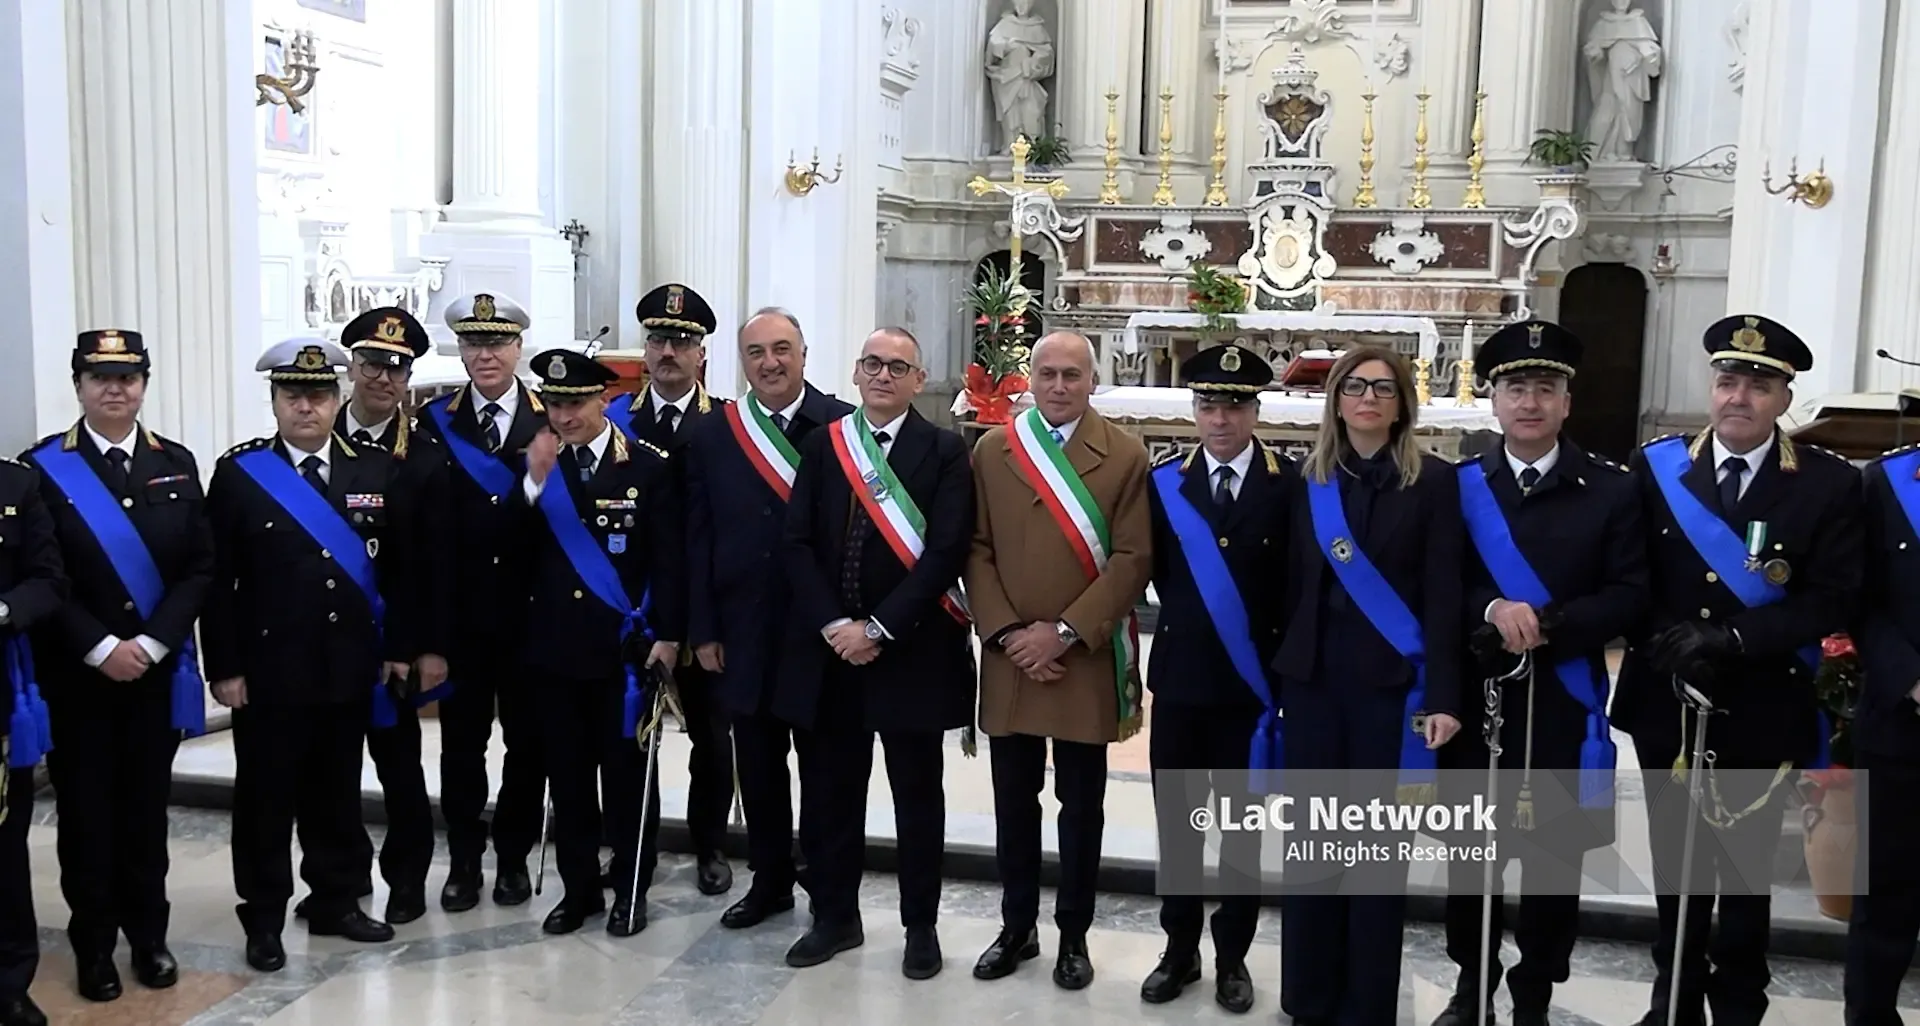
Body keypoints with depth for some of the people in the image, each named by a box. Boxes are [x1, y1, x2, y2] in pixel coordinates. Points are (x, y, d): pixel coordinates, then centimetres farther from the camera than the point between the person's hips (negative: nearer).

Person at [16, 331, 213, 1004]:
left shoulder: (176, 464, 5)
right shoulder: (41, 468, -3)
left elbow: (199, 568, 2)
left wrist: (150, 643, -9)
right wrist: (100, 648, -15)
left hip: (156, 671, 2)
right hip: (75, 673, -2)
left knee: (146, 807, 10)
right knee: (86, 810, 6)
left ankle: (148, 934, 23)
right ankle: (94, 944, 19)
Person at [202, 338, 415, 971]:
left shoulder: (375, 470, 4)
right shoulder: (237, 472, -3)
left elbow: (399, 566, 7)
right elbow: (217, 578, -5)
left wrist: (399, 647, 3)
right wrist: (224, 667, -8)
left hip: (349, 668, 3)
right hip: (268, 667, -2)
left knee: (338, 791, 14)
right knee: (266, 796, 7)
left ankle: (336, 902, 28)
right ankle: (264, 919, 20)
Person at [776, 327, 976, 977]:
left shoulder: (945, 451, -2)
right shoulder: (821, 446, 8)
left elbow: (946, 552, -11)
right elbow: (799, 543, 2)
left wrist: (878, 628, -16)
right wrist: (833, 624, -11)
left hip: (911, 652, -3)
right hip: (828, 648, 3)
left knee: (917, 795, 9)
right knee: (829, 791, 11)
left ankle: (921, 925, 23)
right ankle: (835, 916, 27)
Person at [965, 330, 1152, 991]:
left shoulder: (1126, 456, -2)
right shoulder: (991, 451, 5)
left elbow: (1133, 559, -8)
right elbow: (976, 551, 3)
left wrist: (1065, 632, -14)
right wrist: (1006, 633, -9)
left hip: (1085, 662, -2)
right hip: (1009, 659, 2)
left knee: (1081, 805, 9)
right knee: (1013, 801, 12)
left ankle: (1073, 935, 23)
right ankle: (1017, 926, 27)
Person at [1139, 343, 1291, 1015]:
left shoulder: (1290, 486, -5)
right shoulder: (1166, 482, 3)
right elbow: (1157, 571, 8)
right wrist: (1186, 619, 1)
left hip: (1251, 683, -2)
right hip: (1179, 678, 2)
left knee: (1242, 828, 9)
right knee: (1177, 824, 10)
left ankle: (1232, 957, 23)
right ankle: (1180, 949, 25)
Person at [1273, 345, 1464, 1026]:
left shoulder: (1432, 480, -2)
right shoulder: (1311, 481, 8)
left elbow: (1442, 595, -6)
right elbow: (1296, 585, 9)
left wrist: (1441, 697, -11)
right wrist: (1283, 674, 5)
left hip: (1390, 681, -3)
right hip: (1313, 677, 3)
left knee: (1379, 842, 3)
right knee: (1309, 837, 7)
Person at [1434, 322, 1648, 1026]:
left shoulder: (1610, 490, 2)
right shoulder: (1459, 486, 3)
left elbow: (1629, 595, -5)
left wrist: (1549, 624, -18)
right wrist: (1492, 611, -20)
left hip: (1563, 704, 0)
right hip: (1475, 697, 1)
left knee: (1554, 858, 7)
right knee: (1470, 852, 10)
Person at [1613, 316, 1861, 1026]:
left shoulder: (1829, 484, -4)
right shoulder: (1655, 467, 1)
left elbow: (1832, 600, -11)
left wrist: (1730, 638, -21)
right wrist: (1667, 641, -16)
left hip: (1762, 714, -2)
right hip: (1666, 705, 2)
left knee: (1747, 870, 12)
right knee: (1675, 865, 14)